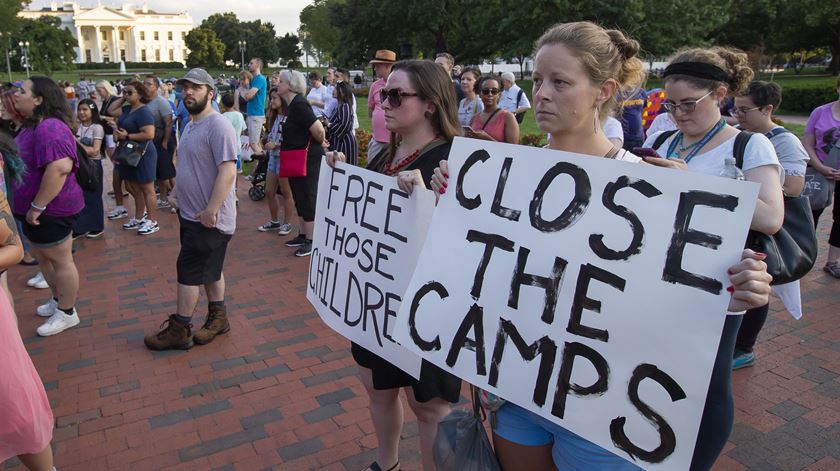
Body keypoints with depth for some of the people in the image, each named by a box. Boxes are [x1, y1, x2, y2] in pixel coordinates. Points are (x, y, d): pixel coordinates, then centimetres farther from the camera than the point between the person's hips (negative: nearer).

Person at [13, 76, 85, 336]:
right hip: (35, 208, 11)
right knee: (43, 256, 23)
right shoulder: (33, 126, 10)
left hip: (50, 210, -10)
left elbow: (60, 167, -36)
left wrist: (38, 206, -30)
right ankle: (58, 300, 41)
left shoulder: (49, 128, -24)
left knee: (60, 260, 5)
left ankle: (67, 313, 20)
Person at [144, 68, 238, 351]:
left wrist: (210, 211, -27)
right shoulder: (191, 124, 12)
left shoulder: (218, 126, -19)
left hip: (208, 218, -9)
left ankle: (179, 330, 12)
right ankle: (218, 317, 32)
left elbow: (228, 172, -26)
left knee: (188, 271, -1)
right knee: (209, 270, 18)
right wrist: (179, 196, 17)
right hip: (190, 213, 9)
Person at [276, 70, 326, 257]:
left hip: (308, 159, -10)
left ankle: (311, 241, 6)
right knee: (299, 198, 17)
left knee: (307, 199, -2)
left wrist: (320, 143, -8)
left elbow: (319, 130, -25)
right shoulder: (290, 105, 11)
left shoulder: (299, 105, -19)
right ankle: (303, 234, 29)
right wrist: (280, 144, 14)